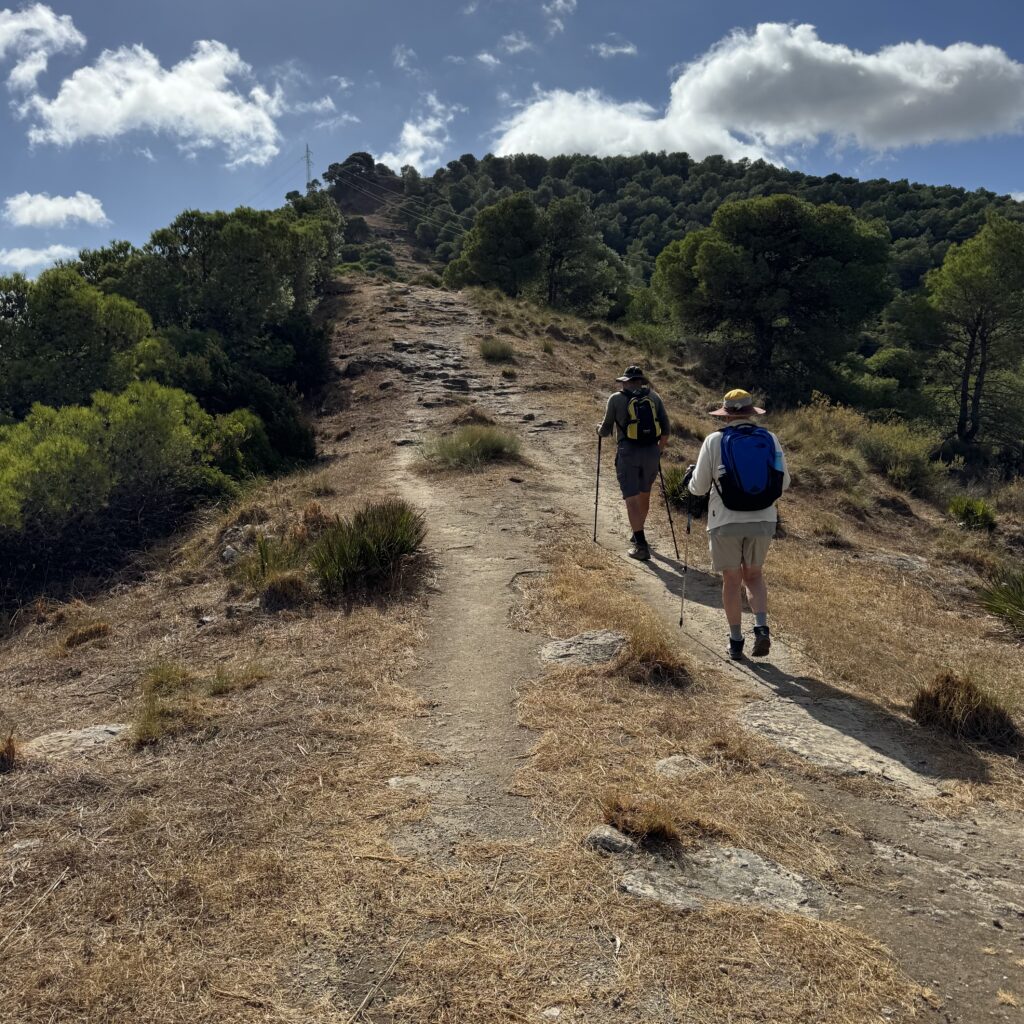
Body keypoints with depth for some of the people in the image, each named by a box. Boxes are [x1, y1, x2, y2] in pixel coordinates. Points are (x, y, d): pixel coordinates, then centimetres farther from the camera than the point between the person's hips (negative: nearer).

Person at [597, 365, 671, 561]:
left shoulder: (616, 399, 0)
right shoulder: (653, 396, 8)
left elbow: (605, 431, 7)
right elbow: (666, 429, 8)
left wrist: (599, 429, 30)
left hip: (628, 453, -3)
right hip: (651, 452, 4)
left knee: (631, 499, -1)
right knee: (644, 495, 20)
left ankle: (641, 545, -7)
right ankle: (638, 536, 36)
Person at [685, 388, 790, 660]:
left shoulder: (714, 441, -7)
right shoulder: (770, 439, 1)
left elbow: (699, 488, -2)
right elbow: (783, 483, 9)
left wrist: (690, 478, 20)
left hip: (726, 523, -2)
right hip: (763, 521, 2)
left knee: (732, 580, 10)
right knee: (754, 575, 20)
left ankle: (736, 641, 15)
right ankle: (761, 627, 2)